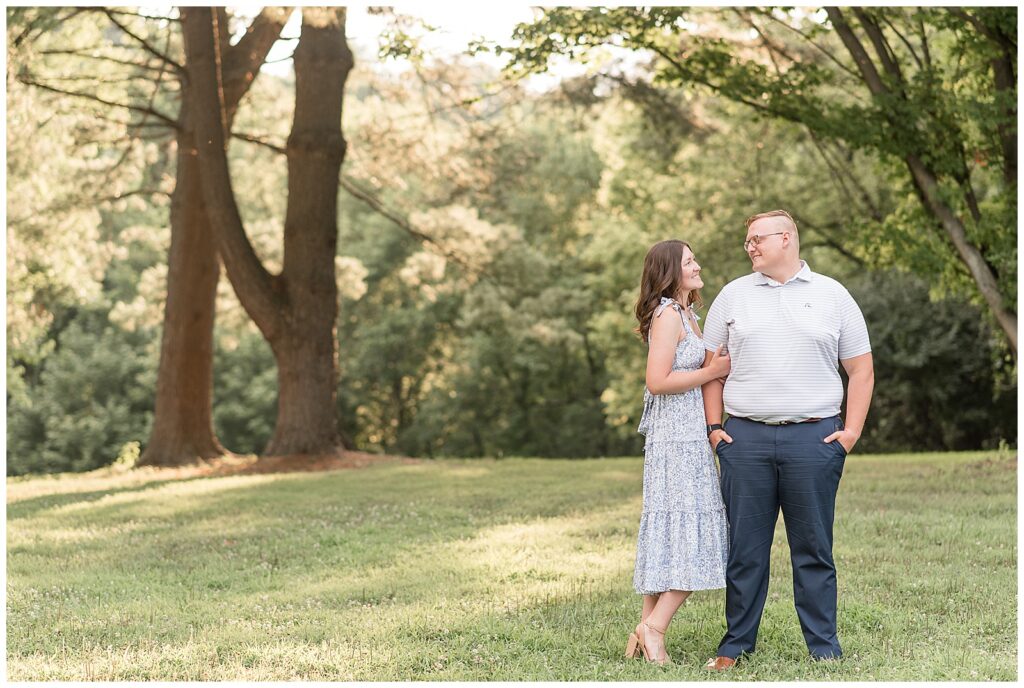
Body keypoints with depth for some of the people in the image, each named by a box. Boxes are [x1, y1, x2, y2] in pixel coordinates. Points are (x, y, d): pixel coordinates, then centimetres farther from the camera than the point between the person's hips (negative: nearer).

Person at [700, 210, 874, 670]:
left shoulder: (831, 295, 7)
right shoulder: (733, 295, 11)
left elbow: (861, 370, 7)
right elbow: (711, 367, 12)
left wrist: (851, 432, -2)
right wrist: (713, 428, 3)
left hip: (814, 438, -1)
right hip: (745, 438, 2)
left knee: (814, 550, 4)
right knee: (744, 548, 5)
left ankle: (824, 646, 12)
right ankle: (737, 644, 14)